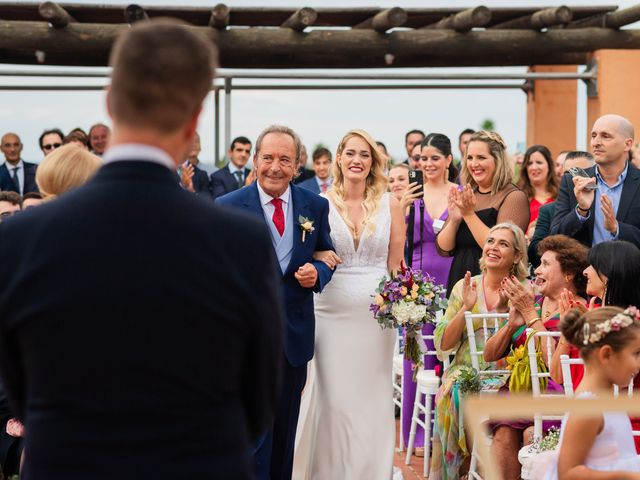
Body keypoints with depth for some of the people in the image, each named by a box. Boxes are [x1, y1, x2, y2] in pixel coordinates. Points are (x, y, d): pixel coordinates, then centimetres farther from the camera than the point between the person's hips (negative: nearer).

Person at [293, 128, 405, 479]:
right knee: (333, 397, 1)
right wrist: (319, 258, -15)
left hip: (377, 314, 1)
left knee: (372, 397, 6)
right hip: (333, 311, -1)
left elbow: (395, 264, 6)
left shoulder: (390, 205, 3)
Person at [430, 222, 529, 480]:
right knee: (455, 396, -29)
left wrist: (507, 307, -15)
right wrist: (466, 308, -10)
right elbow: (443, 345, 2)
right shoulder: (465, 287, 8)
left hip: (505, 374, -1)